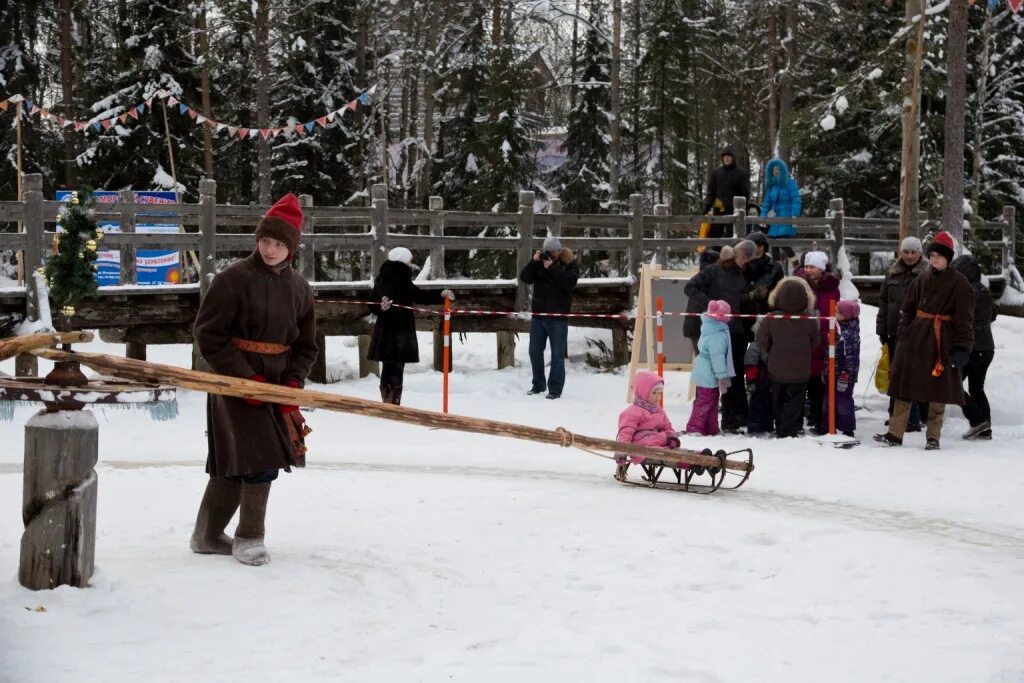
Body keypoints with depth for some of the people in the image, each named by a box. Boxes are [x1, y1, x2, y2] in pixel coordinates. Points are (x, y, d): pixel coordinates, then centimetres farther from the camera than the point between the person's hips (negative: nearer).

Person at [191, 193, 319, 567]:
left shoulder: (299, 288, 6)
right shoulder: (234, 279, -10)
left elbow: (305, 346, 12)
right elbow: (207, 333, -11)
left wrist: (292, 383, -5)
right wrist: (244, 377, -17)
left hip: (276, 384, 6)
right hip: (236, 382, -6)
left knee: (233, 464, 13)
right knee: (261, 460, -13)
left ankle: (208, 535, 27)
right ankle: (249, 537, 4)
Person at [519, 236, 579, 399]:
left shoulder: (570, 264, -2)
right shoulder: (540, 261, 8)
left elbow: (570, 283, -19)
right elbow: (525, 278, 0)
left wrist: (551, 268, -21)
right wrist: (534, 262, -13)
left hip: (558, 316, -5)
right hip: (538, 313, 5)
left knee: (557, 354, -2)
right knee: (535, 351, 11)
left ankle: (555, 388, 2)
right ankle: (538, 385, 23)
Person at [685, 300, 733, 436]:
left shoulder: (709, 329, 9)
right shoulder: (718, 335, -23)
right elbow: (717, 357, -25)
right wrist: (722, 377, -19)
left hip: (703, 373, 10)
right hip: (709, 376, -10)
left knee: (711, 400, 17)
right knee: (706, 402, -4)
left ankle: (711, 429, 23)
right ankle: (693, 429, -3)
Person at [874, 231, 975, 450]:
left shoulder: (959, 283, -5)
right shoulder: (922, 279, 9)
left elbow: (965, 318, -7)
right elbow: (908, 308, 14)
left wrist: (963, 347, -12)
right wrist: (903, 333, 5)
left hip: (942, 341, -4)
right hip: (916, 336, 4)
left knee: (938, 390, 3)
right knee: (903, 385, 3)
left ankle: (933, 438, 14)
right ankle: (895, 434, 8)